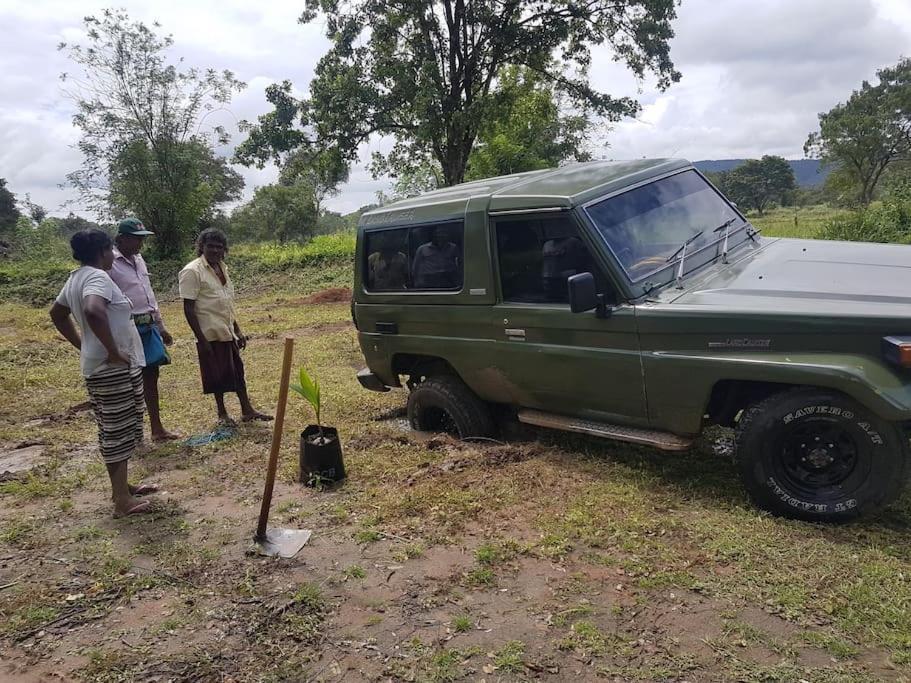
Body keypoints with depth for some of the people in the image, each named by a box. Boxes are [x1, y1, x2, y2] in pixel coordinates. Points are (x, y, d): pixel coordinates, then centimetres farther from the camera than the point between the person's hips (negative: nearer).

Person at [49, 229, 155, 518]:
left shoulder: (76, 278, 12)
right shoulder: (97, 277, -18)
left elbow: (57, 313, 25)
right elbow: (94, 311, -38)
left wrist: (83, 345, 20)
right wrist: (114, 351, -28)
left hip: (96, 366, 10)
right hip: (115, 368, -10)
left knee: (112, 430, 18)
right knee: (119, 431, -3)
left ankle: (120, 487, 30)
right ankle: (122, 500, 5)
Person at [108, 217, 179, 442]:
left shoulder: (138, 260, 15)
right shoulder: (109, 262, -11)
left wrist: (160, 327, 22)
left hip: (149, 326, 8)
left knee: (151, 375, 12)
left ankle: (157, 429, 20)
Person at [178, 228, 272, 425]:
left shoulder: (222, 268, 9)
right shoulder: (192, 271, -14)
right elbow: (188, 308, -16)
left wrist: (238, 330, 15)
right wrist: (201, 338, -19)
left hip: (228, 332, 7)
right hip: (211, 335, -7)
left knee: (237, 371, 12)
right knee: (218, 375, 5)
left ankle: (247, 410, 22)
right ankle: (222, 413, 22)